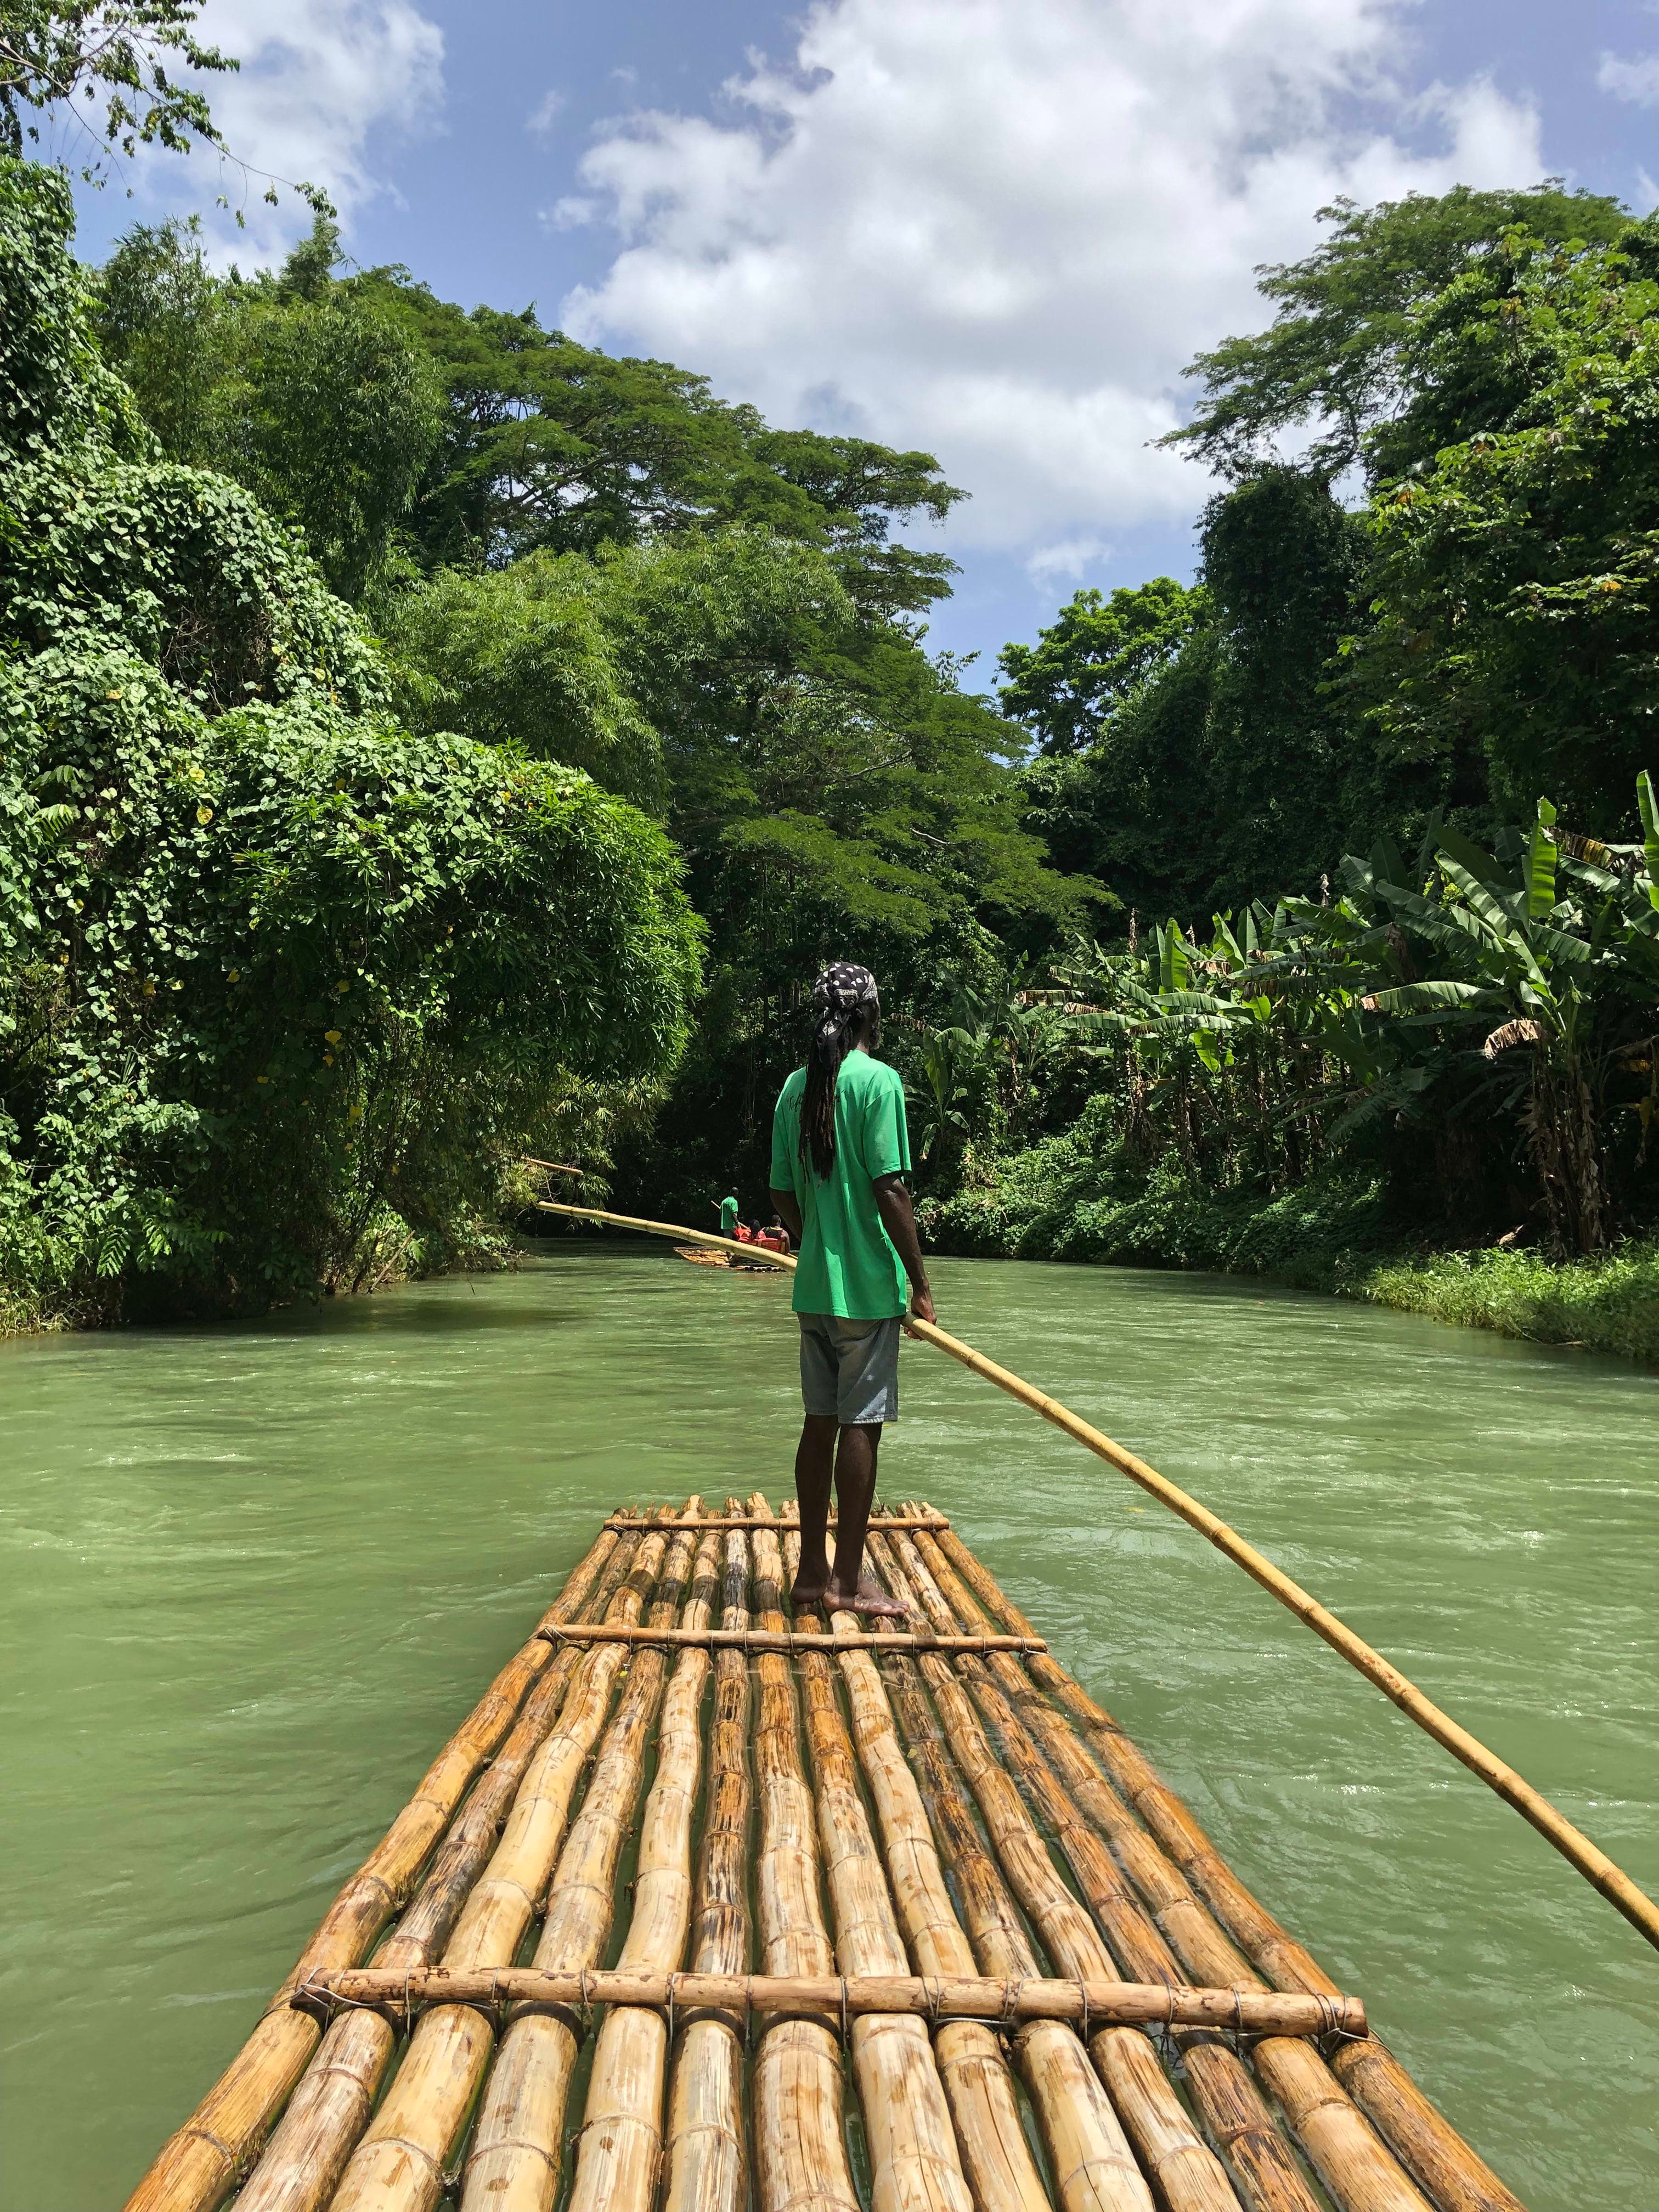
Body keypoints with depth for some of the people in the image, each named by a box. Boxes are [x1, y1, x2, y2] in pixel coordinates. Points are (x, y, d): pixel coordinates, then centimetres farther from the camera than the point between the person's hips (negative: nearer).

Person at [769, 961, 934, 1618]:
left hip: (815, 1286, 7)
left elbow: (783, 1195, 11)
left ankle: (812, 1571, 19)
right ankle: (847, 1581, 6)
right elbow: (889, 1190, -16)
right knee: (861, 1426, 0)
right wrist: (920, 1281, -10)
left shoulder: (795, 1087, 9)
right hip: (868, 1286, -6)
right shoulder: (877, 1079, -11)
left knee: (820, 1422, 12)